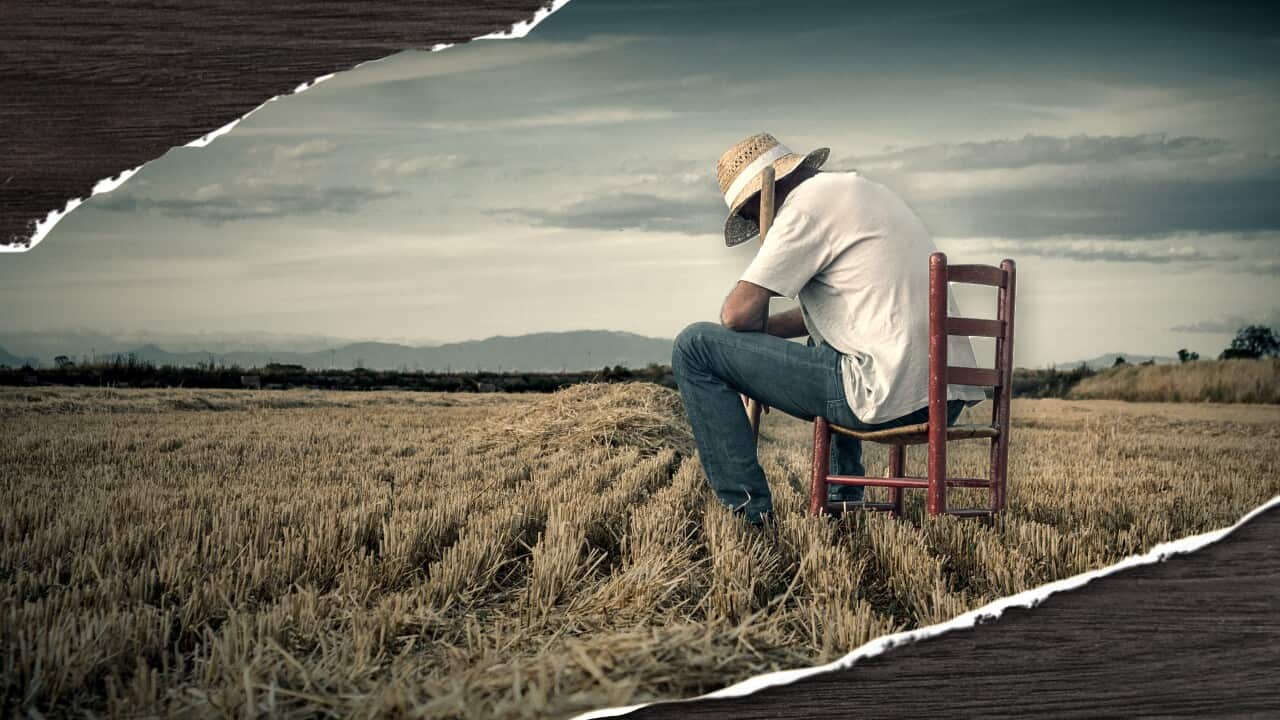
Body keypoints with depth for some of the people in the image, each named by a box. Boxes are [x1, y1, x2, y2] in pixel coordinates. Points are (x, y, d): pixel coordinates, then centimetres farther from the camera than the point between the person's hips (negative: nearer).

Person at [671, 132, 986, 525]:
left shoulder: (807, 203, -5)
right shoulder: (867, 189, 24)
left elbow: (739, 313, -10)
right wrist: (766, 327, 22)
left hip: (889, 396, -10)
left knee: (694, 345, -2)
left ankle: (749, 508, -1)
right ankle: (843, 499, 39)